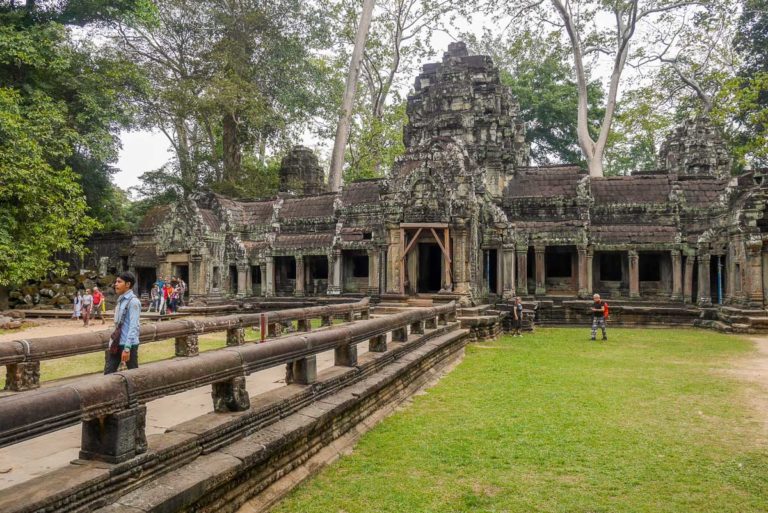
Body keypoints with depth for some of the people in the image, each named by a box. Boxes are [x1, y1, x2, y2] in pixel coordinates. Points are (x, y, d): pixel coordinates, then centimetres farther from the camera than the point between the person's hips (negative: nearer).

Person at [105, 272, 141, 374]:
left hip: (129, 344, -8)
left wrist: (127, 348, -22)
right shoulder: (120, 300, 11)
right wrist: (112, 342, 15)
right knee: (108, 372, 5)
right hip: (117, 343, 8)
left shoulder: (133, 301, -14)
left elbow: (133, 327, -19)